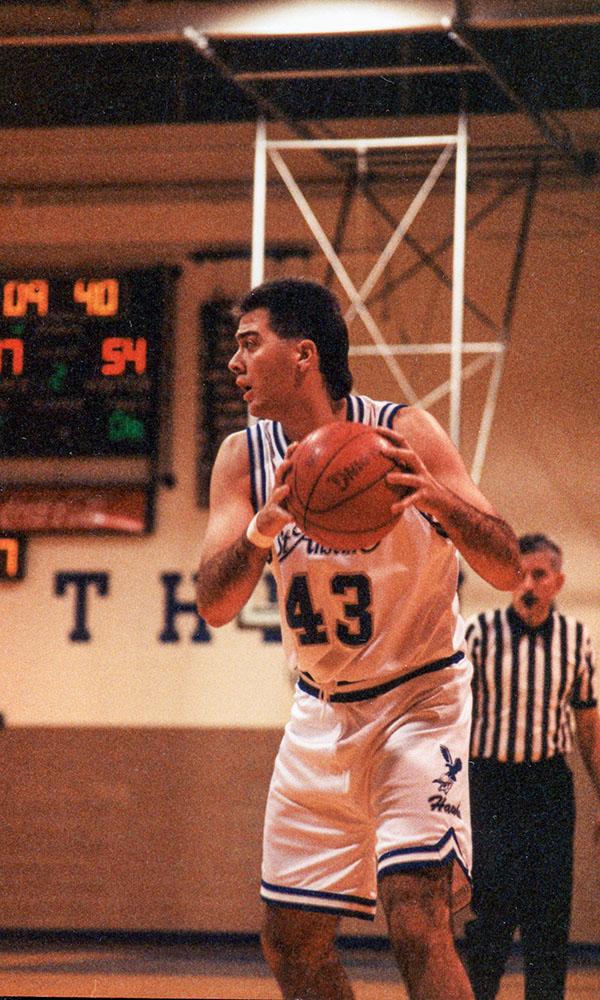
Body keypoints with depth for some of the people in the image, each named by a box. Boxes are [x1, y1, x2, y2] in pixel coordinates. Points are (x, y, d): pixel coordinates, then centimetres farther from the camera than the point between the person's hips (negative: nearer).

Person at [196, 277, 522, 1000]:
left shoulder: (402, 433, -15)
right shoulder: (244, 459, -3)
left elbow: (506, 569, -19)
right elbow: (213, 605, -13)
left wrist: (437, 497, -38)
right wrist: (265, 527, -32)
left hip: (418, 697, -5)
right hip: (321, 710, 5)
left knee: (415, 915, -23)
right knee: (291, 941, 8)